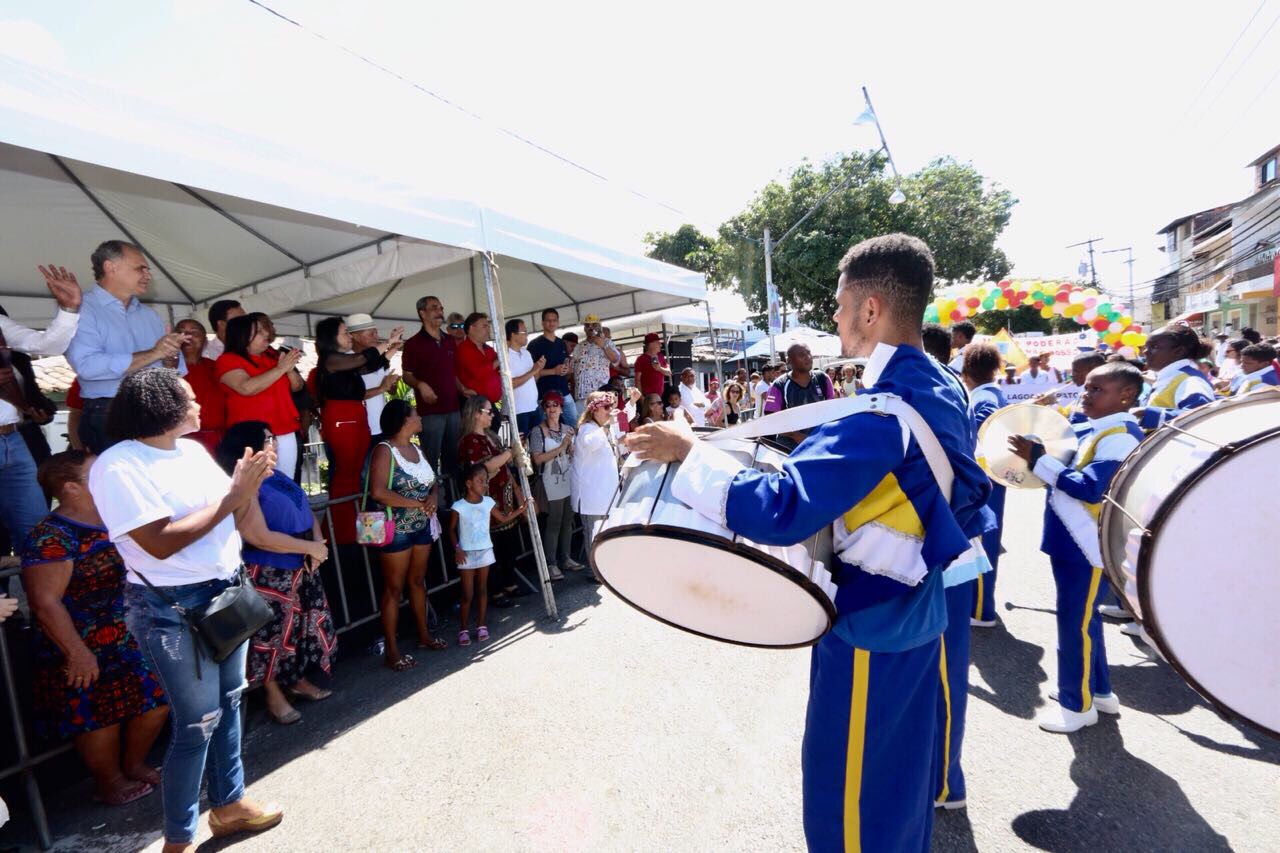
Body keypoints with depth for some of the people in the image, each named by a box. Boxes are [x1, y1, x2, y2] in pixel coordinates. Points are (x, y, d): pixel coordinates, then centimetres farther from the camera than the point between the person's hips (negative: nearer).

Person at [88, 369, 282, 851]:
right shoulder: (118, 466, -16)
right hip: (174, 610, -7)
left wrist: (250, 483, -9)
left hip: (227, 593, 7)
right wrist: (231, 495, -21)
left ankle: (228, 804, 38)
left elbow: (233, 519, 10)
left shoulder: (193, 450, 6)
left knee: (229, 702, 19)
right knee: (198, 722, 4)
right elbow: (161, 542, -24)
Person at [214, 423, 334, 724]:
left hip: (301, 568, 8)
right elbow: (260, 537, -24)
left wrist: (317, 544, -8)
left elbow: (307, 512, 11)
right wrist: (310, 547, -18)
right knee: (272, 632, 4)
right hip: (268, 573, -8)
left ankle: (298, 680, 36)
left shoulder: (278, 477, 9)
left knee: (303, 624, 18)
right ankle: (274, 696, 22)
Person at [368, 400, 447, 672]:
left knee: (418, 581, 17)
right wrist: (417, 504, -20)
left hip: (422, 526, 7)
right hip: (396, 529, -7)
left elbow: (432, 482, 16)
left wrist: (434, 497, -7)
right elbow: (378, 492, -26)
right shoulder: (384, 449, -15)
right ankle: (391, 650, 12)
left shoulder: (415, 448, 9)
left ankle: (424, 635, 30)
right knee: (394, 588, 2)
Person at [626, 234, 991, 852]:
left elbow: (781, 512, -36)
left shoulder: (880, 409, -28)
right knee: (902, 775, 28)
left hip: (869, 625, -9)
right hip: (918, 612, 9)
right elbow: (966, 491, 15)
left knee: (847, 796, 13)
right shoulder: (945, 390, 2)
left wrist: (688, 452, -28)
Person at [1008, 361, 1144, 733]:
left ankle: (1078, 703, 18)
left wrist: (1037, 458, -24)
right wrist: (1038, 455, 3)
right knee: (1082, 617, 21)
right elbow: (1069, 470, 20)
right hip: (1071, 541, 10)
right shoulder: (1092, 430, 10)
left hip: (1090, 546, -10)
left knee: (1077, 621, 2)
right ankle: (1098, 689, 37)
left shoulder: (1121, 437, -19)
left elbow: (1090, 489, -27)